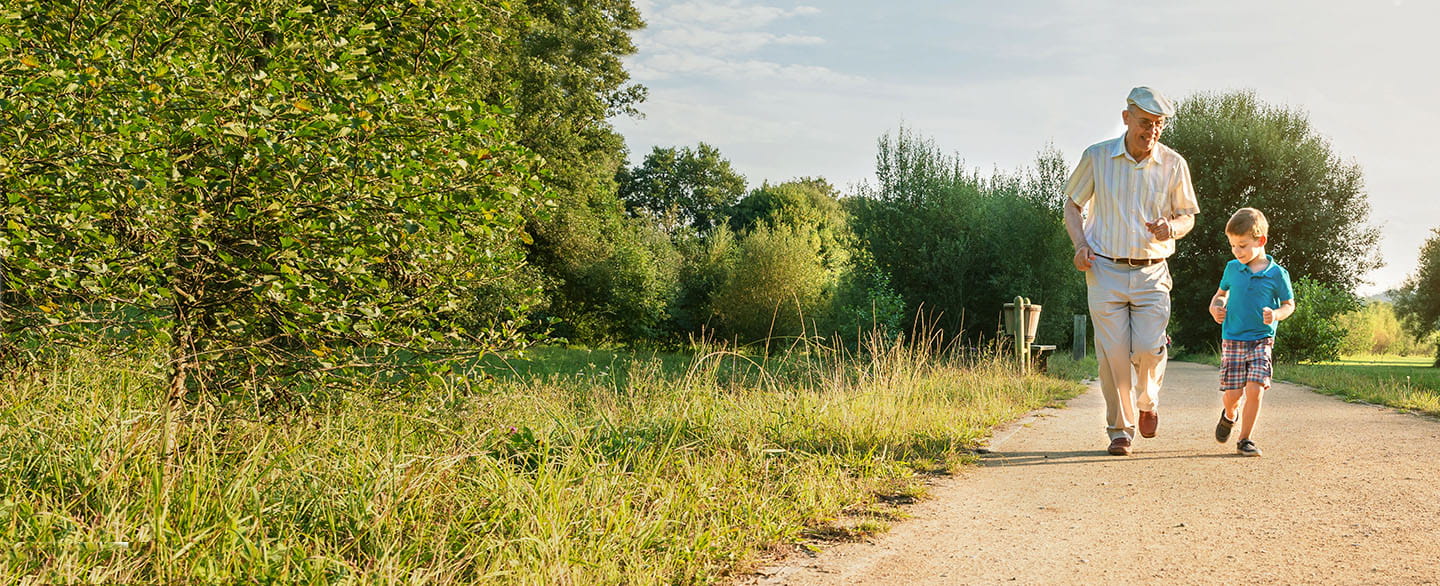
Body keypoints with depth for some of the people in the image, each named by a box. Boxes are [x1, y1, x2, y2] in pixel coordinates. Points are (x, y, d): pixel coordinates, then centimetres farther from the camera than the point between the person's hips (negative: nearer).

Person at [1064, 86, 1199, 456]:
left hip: (1152, 273, 0)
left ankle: (1147, 401, 23)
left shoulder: (1173, 164, 1)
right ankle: (1120, 429, 12)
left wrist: (1171, 228, -14)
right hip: (1105, 271, 0)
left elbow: (1187, 216, 10)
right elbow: (1073, 203, 11)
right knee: (1112, 353, -3)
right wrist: (1080, 244, -5)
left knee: (1148, 349, -11)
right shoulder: (1097, 157, -1)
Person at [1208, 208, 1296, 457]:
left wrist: (1276, 314, -15)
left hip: (1262, 340, -2)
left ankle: (1245, 439, 2)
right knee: (1232, 394, -4)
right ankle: (1229, 415, 33)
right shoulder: (1232, 268, 5)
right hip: (1232, 339, 2)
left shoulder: (1277, 273, -2)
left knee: (1254, 389, -14)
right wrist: (1215, 307, 0)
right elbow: (1222, 293, 22)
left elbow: (1289, 304, 6)